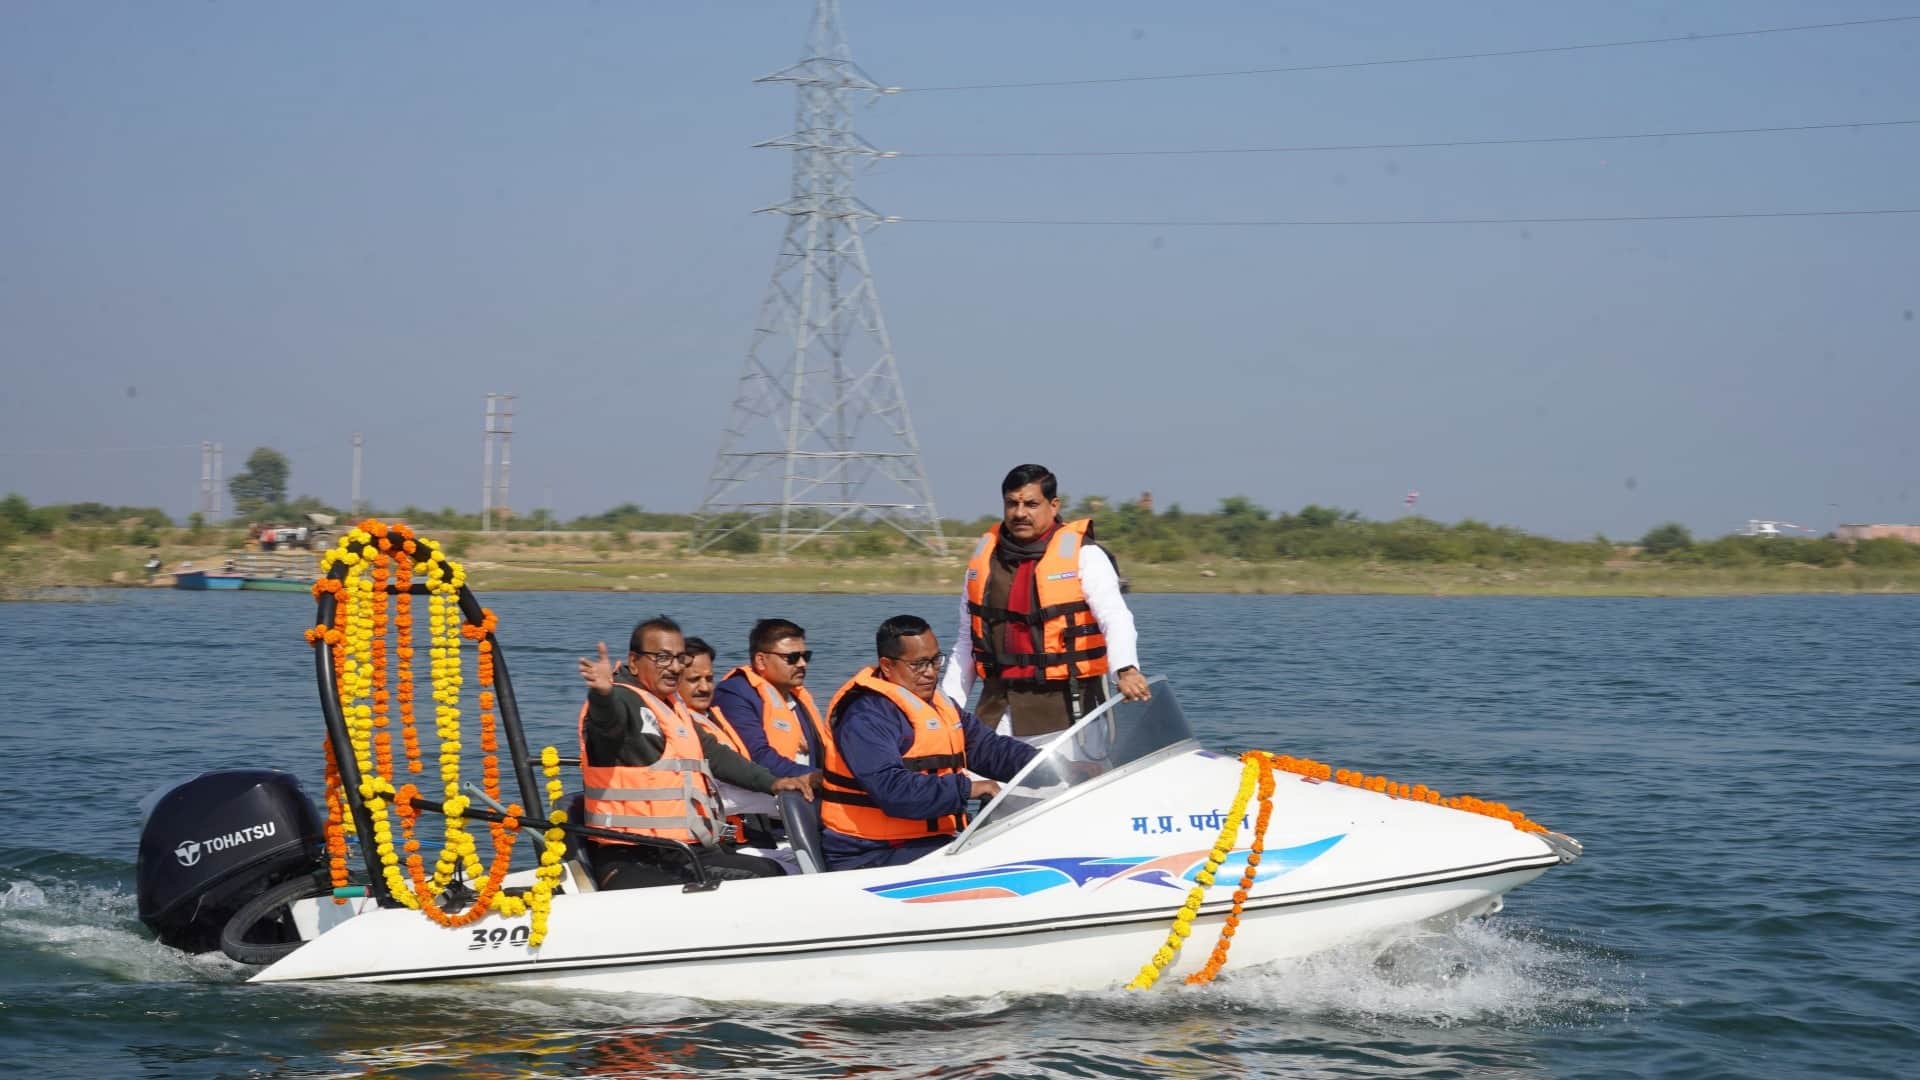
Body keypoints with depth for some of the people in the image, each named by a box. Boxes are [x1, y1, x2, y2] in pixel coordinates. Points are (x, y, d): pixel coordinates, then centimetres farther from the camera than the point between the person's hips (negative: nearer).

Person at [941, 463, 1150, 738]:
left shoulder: (1082, 554, -2)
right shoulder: (985, 553, 14)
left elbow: (1115, 617, -16)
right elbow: (966, 639, 22)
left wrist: (1126, 670, -35)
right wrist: (949, 704, 17)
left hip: (1065, 704, -5)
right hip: (998, 704, 5)